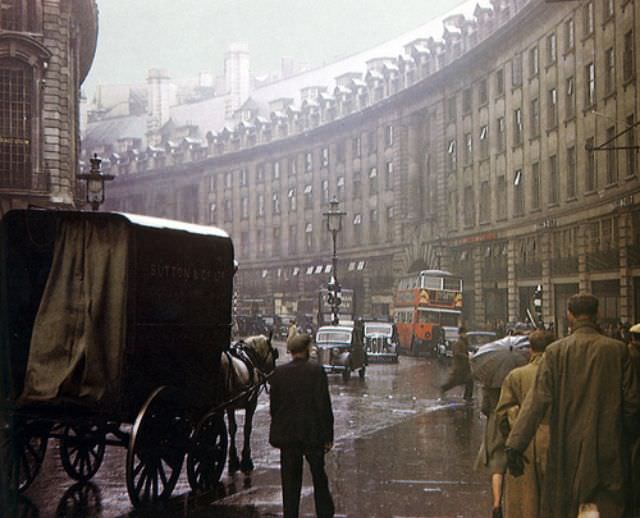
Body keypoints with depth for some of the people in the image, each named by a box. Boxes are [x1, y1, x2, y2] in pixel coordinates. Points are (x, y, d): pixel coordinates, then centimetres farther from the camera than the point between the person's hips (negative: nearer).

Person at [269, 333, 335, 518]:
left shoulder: (278, 373, -2)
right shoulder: (316, 371, -10)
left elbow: (273, 405, 3)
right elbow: (324, 405, -10)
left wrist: (278, 431, 12)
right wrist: (328, 435, -4)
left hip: (287, 434, 2)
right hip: (313, 433, -2)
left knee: (290, 481, 8)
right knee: (319, 477, 14)